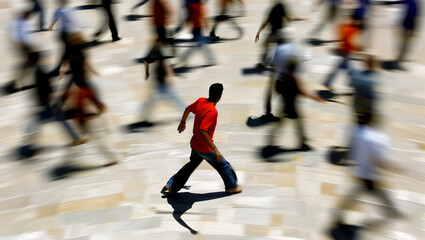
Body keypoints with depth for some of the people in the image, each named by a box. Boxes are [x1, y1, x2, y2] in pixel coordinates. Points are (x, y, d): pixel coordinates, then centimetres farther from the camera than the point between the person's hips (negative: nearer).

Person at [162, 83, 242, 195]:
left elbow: (188, 109, 13)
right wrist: (215, 150, -33)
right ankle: (232, 187, 32)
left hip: (194, 144, 8)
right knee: (223, 165, 14)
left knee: (192, 164, 27)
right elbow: (202, 131, -36)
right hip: (205, 148, -8)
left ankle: (171, 186, 30)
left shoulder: (201, 101, -5)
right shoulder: (212, 112, -28)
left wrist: (183, 122, 33)